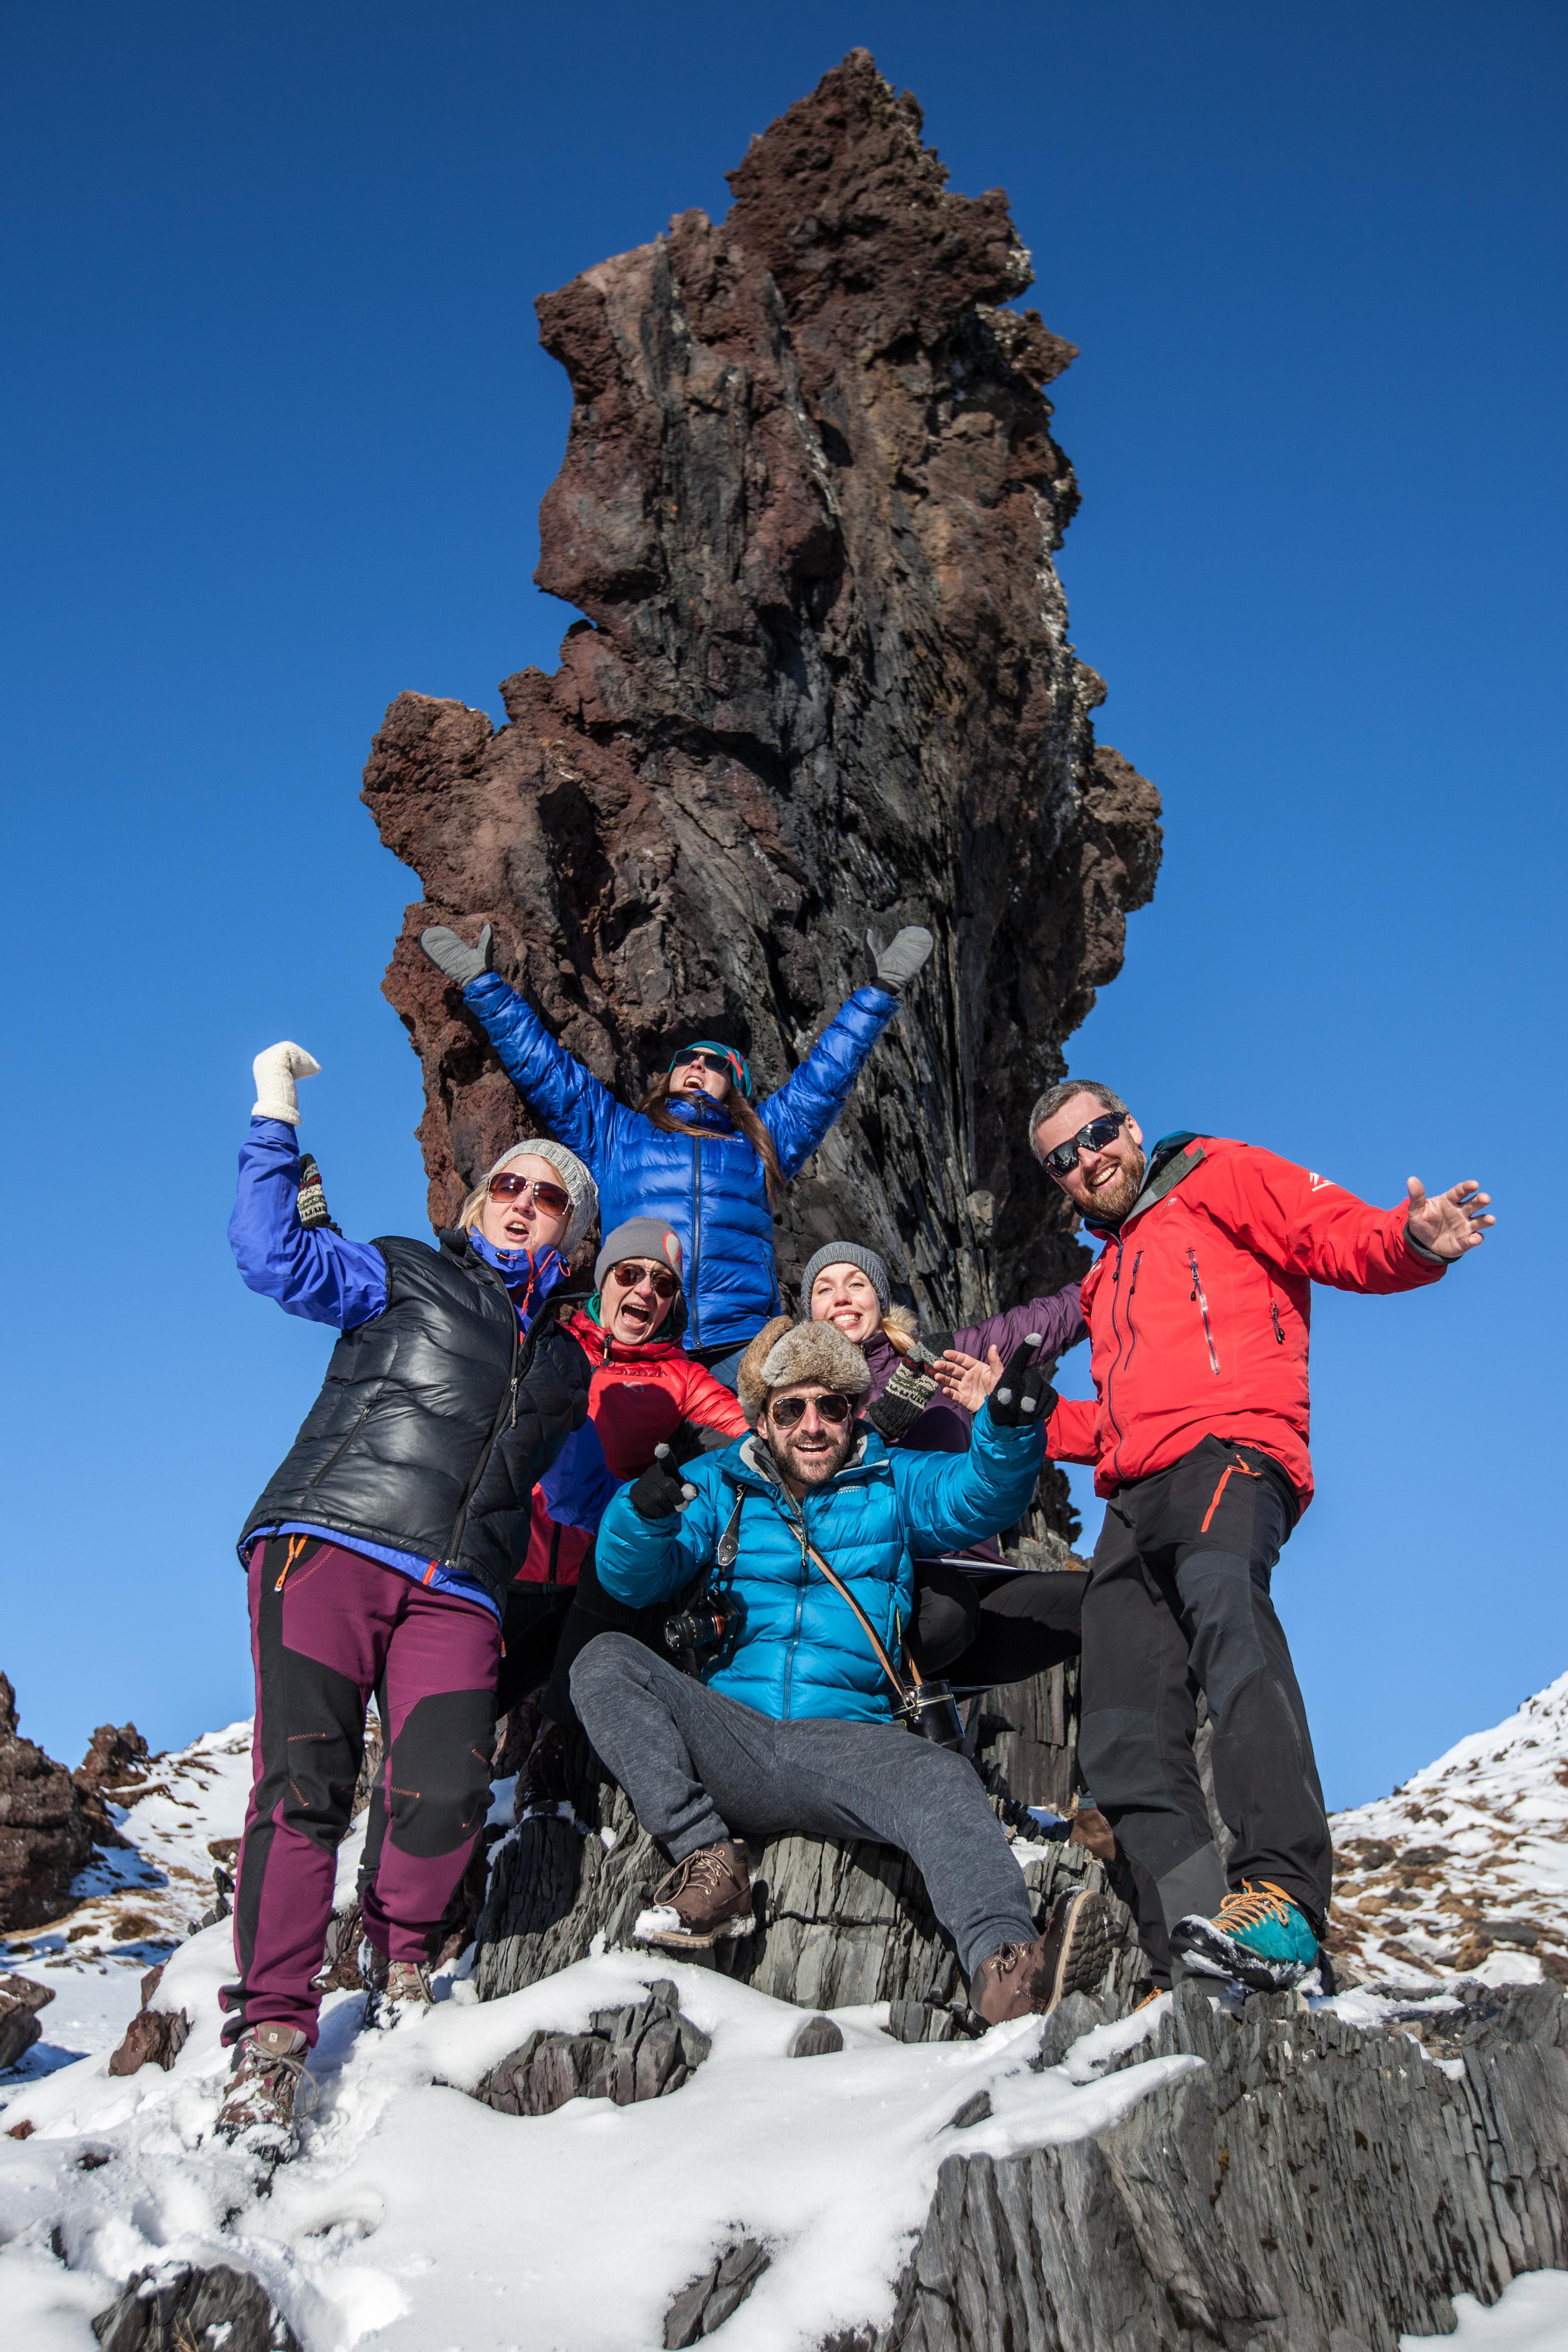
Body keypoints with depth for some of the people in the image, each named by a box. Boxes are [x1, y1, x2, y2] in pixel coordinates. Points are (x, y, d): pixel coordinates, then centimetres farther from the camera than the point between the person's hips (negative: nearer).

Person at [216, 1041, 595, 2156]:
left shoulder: (566, 1365, 28)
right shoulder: (405, 1277, 15)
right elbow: (275, 1253, 1)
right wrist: (276, 1118, 1)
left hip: (456, 1593, 3)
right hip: (328, 1546, -3)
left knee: (445, 1796, -15)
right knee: (305, 1783, -15)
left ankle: (401, 1950, 16)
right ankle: (273, 2033, -4)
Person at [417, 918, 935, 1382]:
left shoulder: (759, 1144, 28)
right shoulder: (617, 1136, 26)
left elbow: (826, 1076, 30)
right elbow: (542, 1066, 27)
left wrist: (881, 992, 28)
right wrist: (481, 984, 25)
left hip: (739, 1345, 0)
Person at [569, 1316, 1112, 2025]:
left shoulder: (892, 1485, 16)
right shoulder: (718, 1488, 16)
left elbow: (978, 1495, -3)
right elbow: (632, 1577, 5)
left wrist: (1009, 1428, -26)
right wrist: (645, 1515, -20)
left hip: (842, 1744, -1)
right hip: (726, 1740, 1)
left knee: (942, 1781, -31)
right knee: (605, 1662, -22)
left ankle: (1002, 1969, -49)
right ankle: (708, 1859, -25)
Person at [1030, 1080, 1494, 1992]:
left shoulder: (1216, 1177, 17)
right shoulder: (1107, 1279, 36)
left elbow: (1340, 1236, 1)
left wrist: (1412, 1240, -20)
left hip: (1227, 1449, -8)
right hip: (1135, 1498, 8)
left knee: (1222, 1603, -37)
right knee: (1122, 1738, -9)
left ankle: (1284, 1892, -47)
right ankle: (1193, 1917, -17)